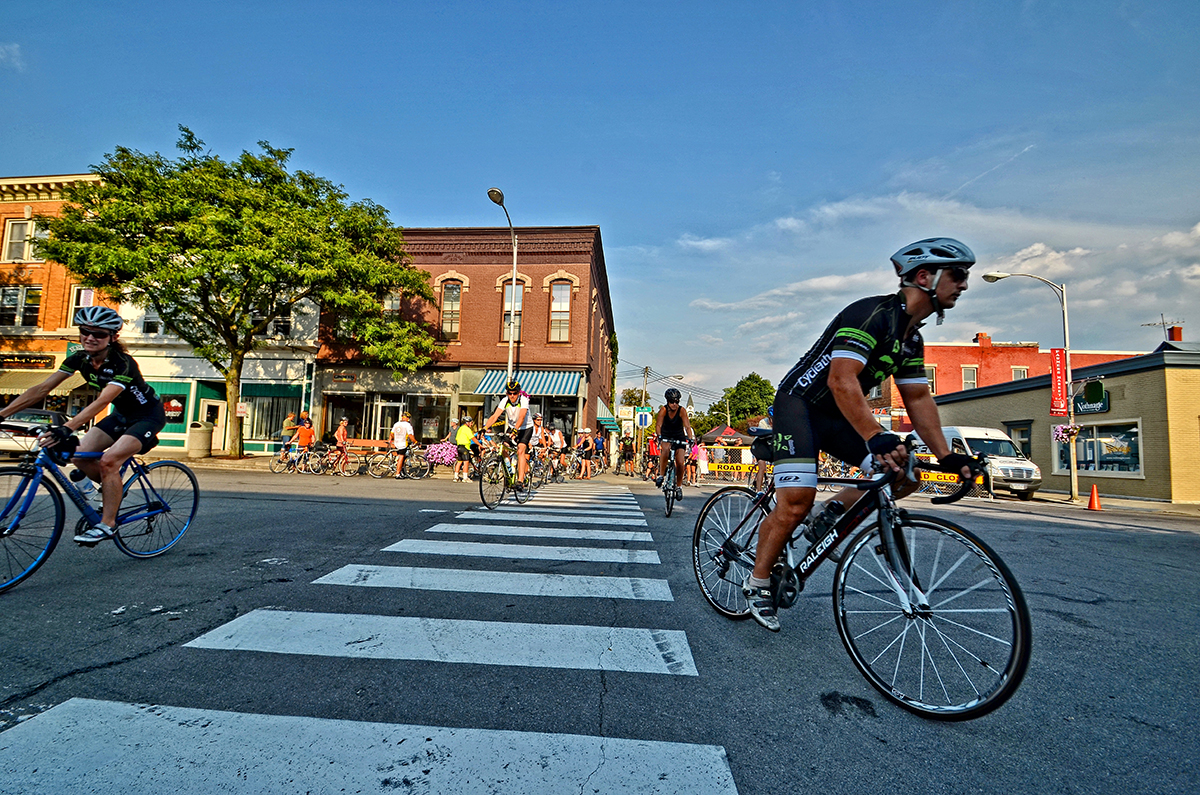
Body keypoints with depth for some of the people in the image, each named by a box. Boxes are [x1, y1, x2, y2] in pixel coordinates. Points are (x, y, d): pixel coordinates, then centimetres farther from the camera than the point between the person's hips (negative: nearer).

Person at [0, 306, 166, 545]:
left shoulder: (123, 364, -28)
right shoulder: (79, 359, -7)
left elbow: (101, 402, -40)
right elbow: (42, 389, -8)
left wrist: (66, 428, -51)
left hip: (148, 415, -8)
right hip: (122, 414, 8)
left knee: (108, 460, -22)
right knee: (79, 455, -8)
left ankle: (107, 524, -9)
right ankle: (114, 492, 17)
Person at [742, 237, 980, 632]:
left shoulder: (912, 338, 10)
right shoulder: (873, 314, -20)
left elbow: (918, 398, 12)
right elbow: (841, 380, -33)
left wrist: (946, 456, 4)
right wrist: (877, 437, -43)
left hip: (837, 416, 9)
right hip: (800, 403, -9)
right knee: (796, 504, -19)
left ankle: (829, 516, 10)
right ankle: (757, 583, 2)